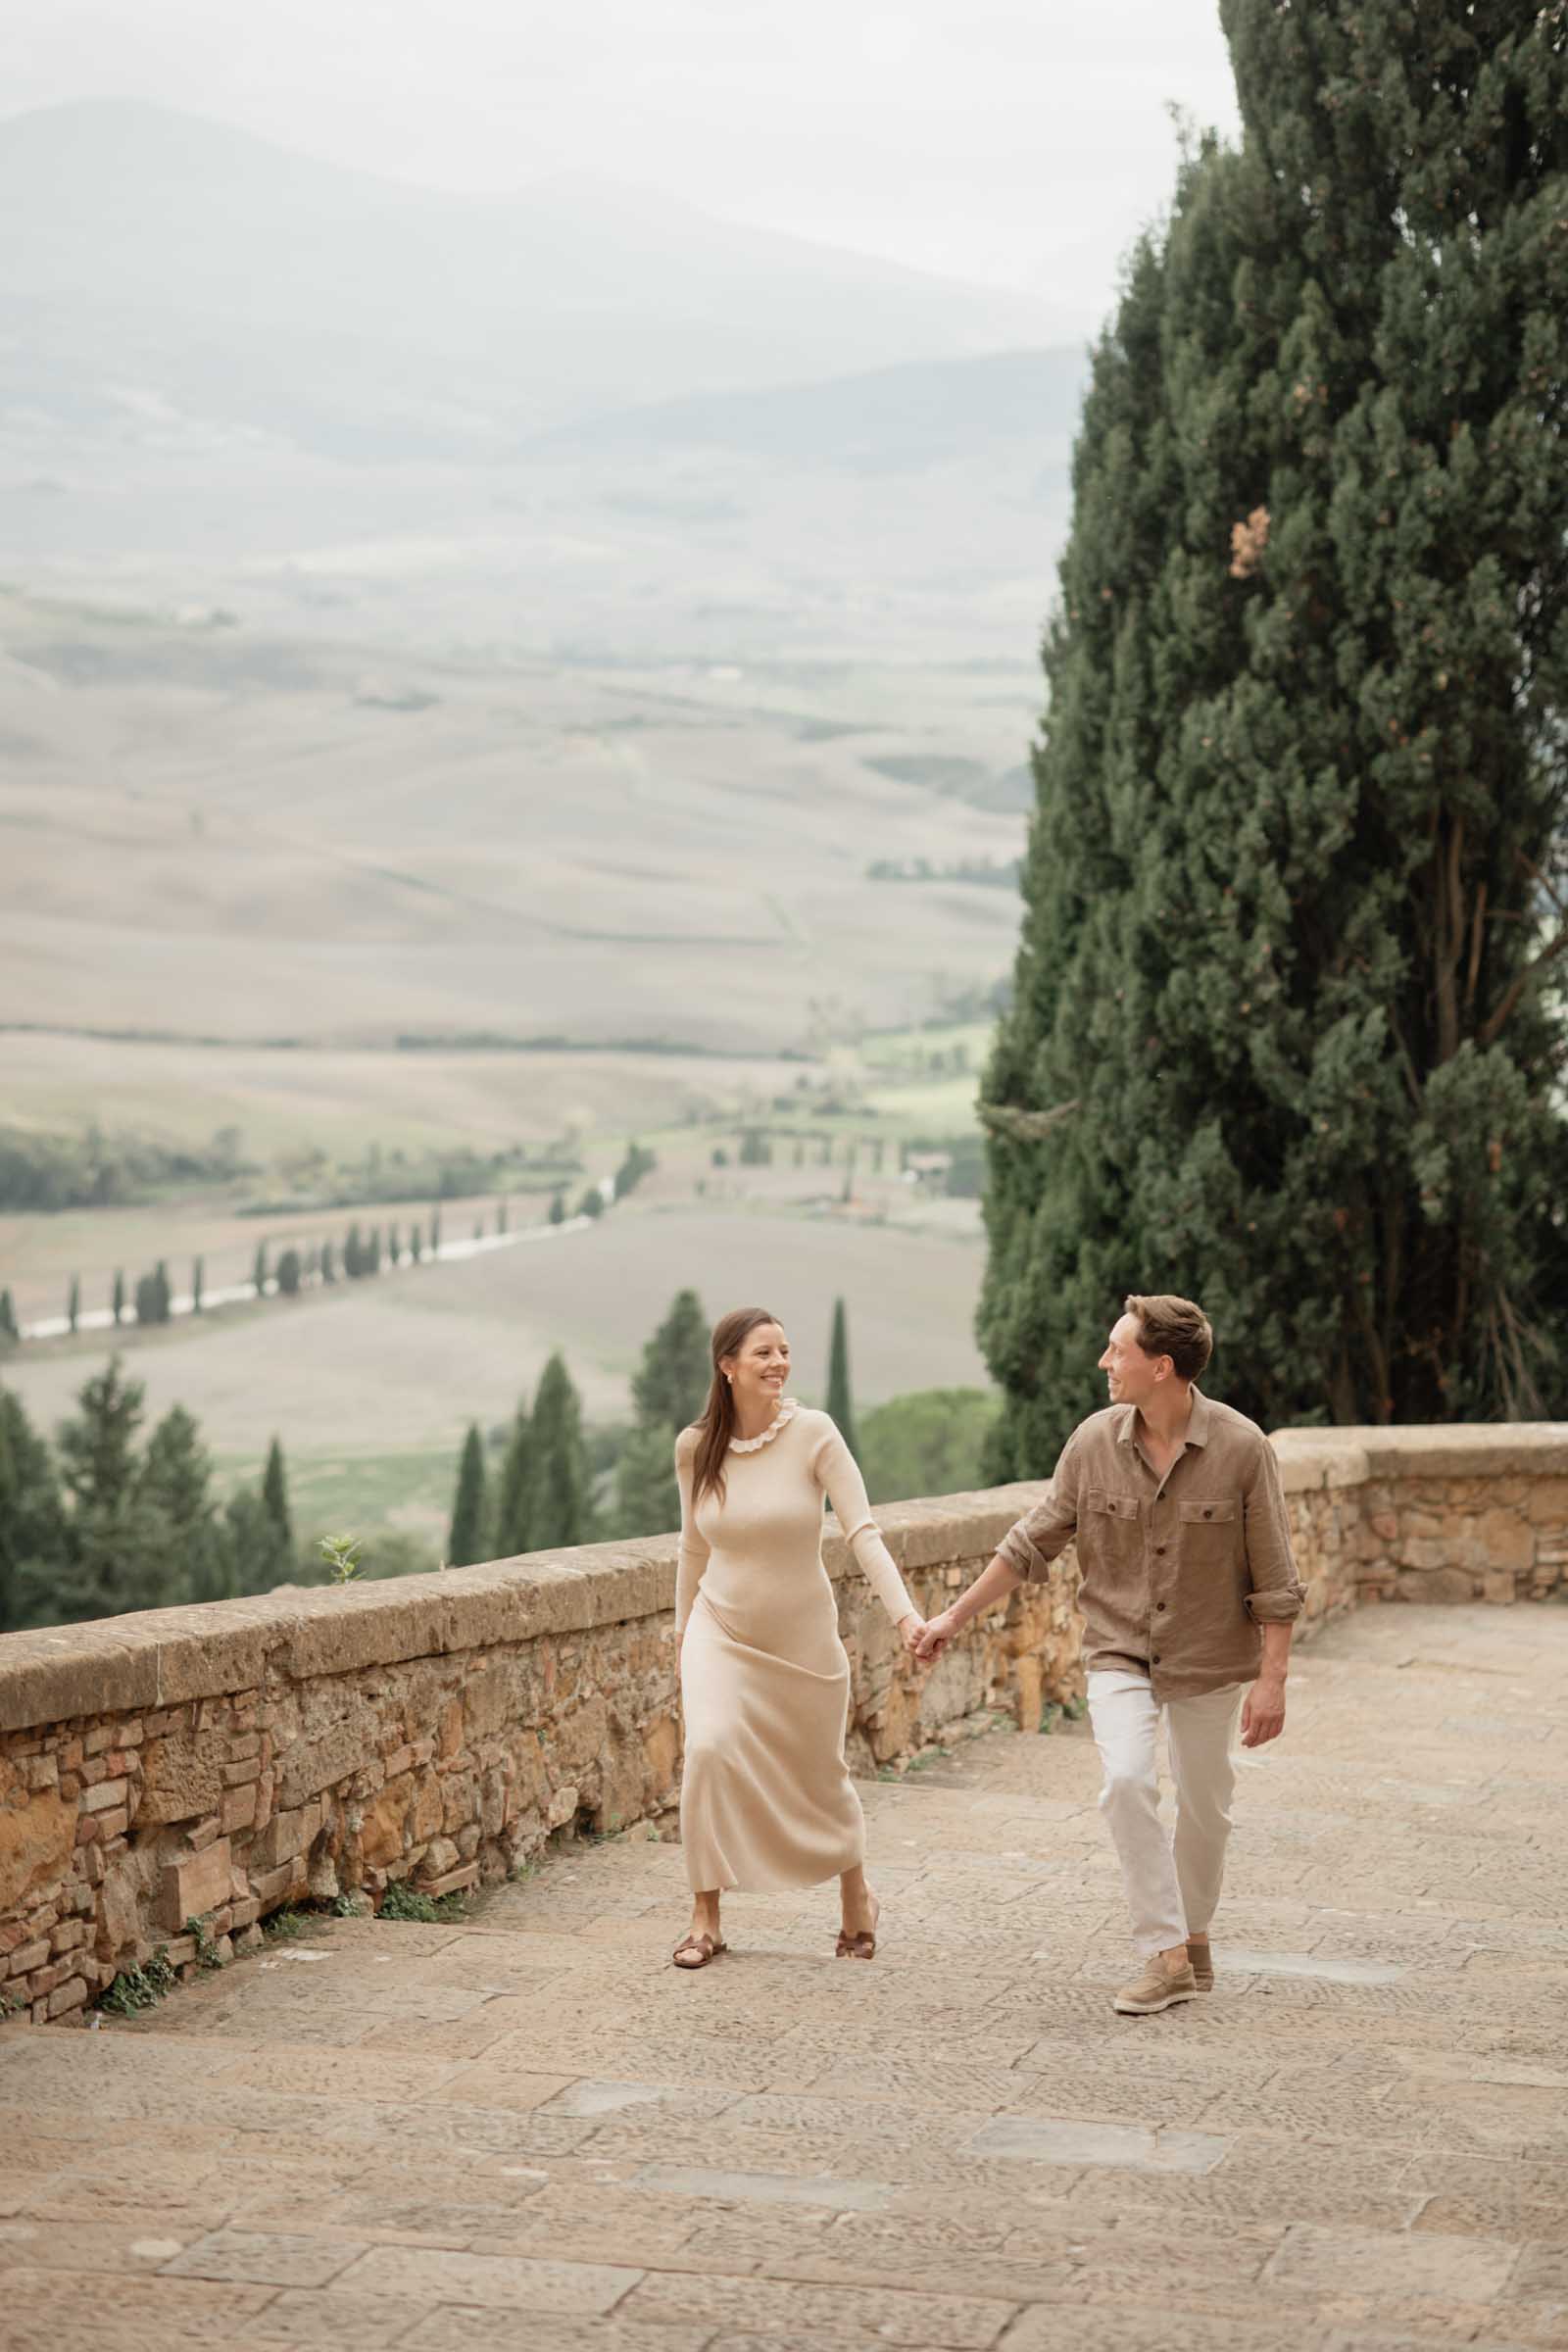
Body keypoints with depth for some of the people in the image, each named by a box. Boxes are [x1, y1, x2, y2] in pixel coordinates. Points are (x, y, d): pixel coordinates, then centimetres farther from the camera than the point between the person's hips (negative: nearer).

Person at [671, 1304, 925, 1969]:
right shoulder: (695, 1447, -4)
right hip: (722, 1632, 1)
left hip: (803, 1638, -1)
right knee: (710, 1748, -22)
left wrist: (904, 1612, -29)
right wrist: (683, 1627, 18)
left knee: (821, 1777, 11)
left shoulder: (813, 1434, -13)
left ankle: (856, 1899, 40)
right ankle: (705, 1919, -9)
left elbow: (862, 1530, -18)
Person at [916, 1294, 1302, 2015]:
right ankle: (1164, 1956, -13)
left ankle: (1193, 1935, 34)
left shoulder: (1241, 1447, -13)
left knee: (1205, 1807, 9)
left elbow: (1274, 1579, -8)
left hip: (1209, 1660, -1)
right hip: (1119, 1652, 1)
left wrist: (1271, 1680, -11)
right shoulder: (1094, 1442, -5)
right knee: (1126, 1780, -20)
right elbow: (1033, 1542, 6)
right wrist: (956, 1616, 8)